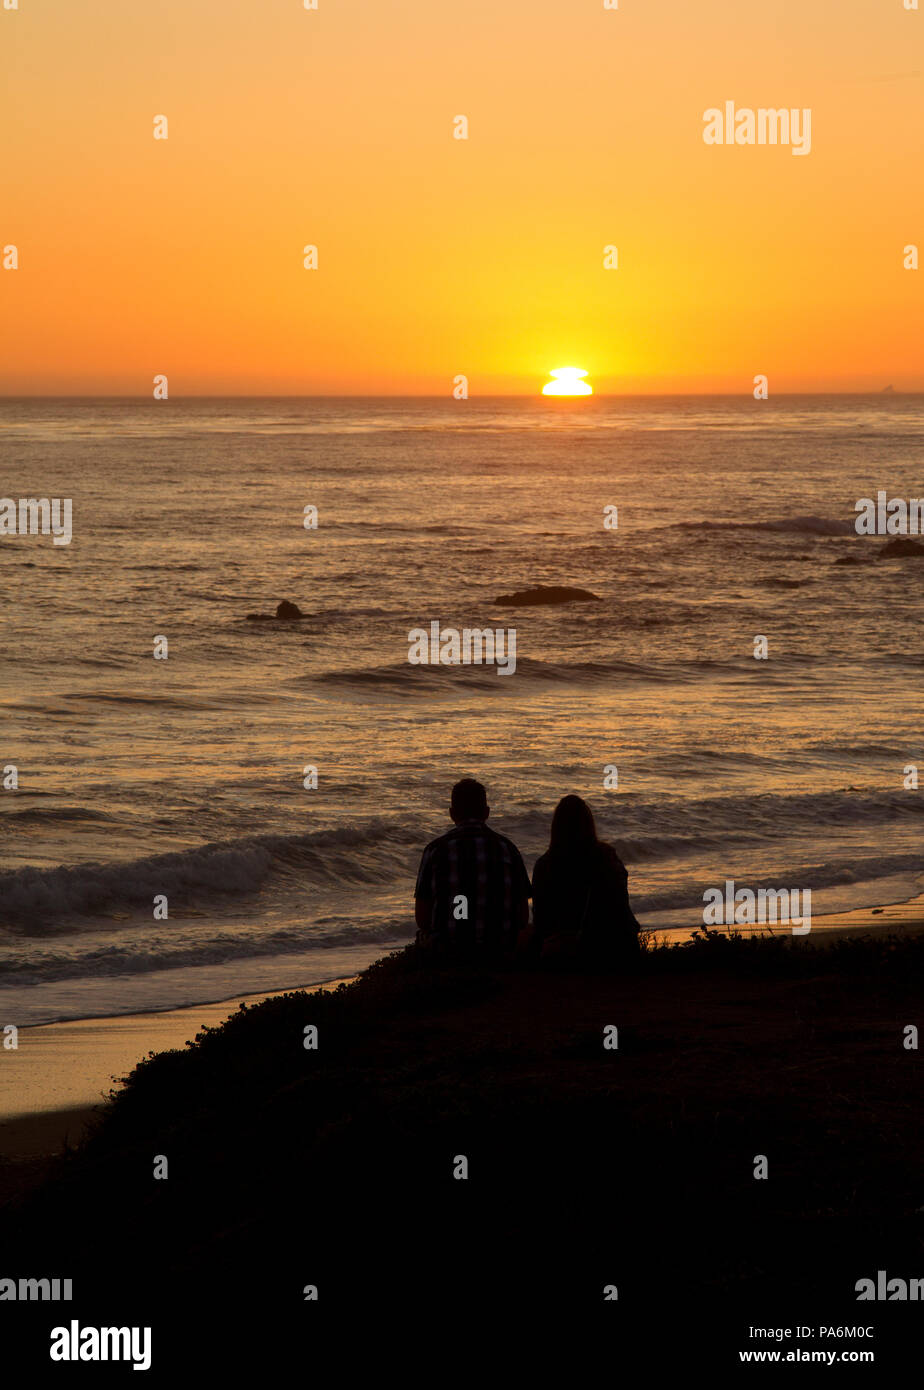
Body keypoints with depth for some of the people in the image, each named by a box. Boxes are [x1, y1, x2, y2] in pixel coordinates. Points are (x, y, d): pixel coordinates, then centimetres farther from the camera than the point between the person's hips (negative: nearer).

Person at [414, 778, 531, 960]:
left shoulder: (436, 850, -2)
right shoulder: (507, 849, 3)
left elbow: (422, 918, -2)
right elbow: (523, 918, 4)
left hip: (445, 952, -2)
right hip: (499, 953, 2)